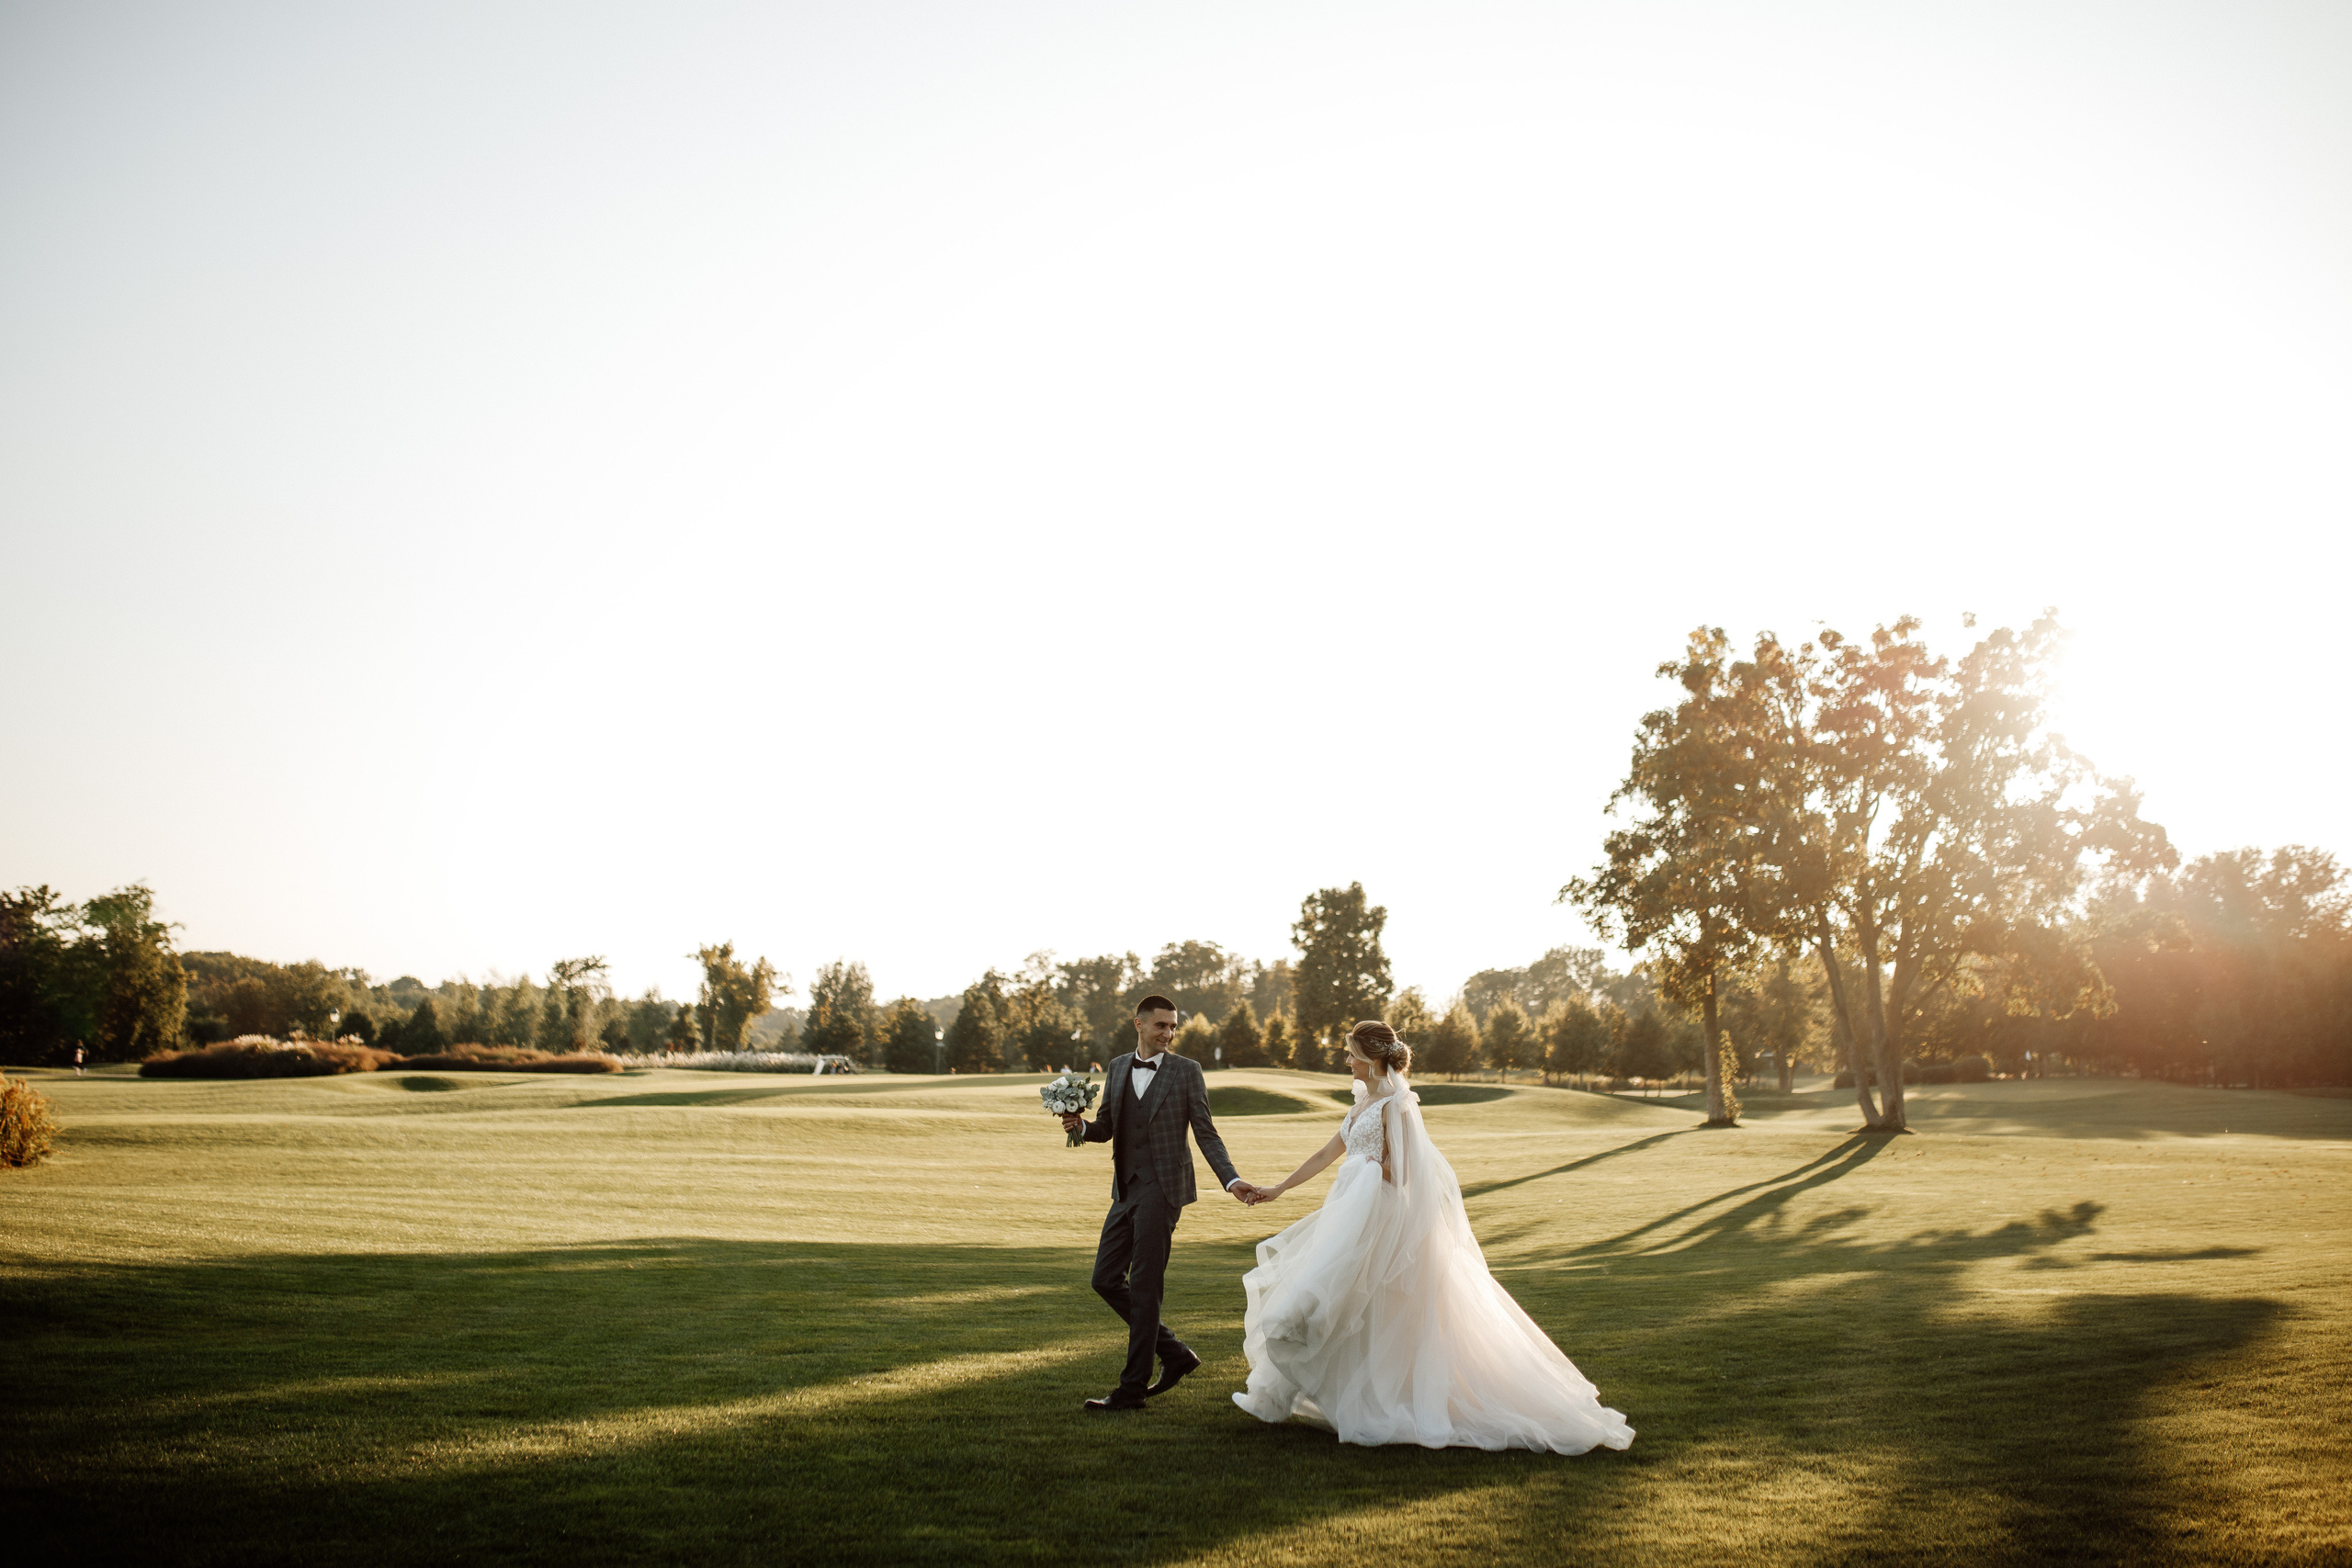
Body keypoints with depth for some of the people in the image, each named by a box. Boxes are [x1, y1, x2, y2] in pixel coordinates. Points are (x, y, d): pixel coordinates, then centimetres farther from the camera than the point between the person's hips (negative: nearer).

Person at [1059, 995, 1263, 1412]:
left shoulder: (1186, 1070, -3)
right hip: (1126, 1189, 6)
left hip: (1162, 1188, -6)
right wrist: (1080, 1125, -6)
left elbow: (1206, 1134, -3)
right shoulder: (1118, 1067, 11)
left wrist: (1232, 1181, -14)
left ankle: (1133, 1388, 4)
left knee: (1144, 1287, -4)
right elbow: (1107, 1128, 16)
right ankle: (1175, 1353, 21)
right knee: (1106, 1279, 7)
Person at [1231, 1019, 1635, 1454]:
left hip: (1381, 1220, -9)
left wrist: (1360, 1169, -5)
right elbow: (1327, 1153, 18)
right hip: (1357, 1217, 9)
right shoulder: (1367, 1100, 13)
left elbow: (1395, 1171, -18)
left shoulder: (1395, 1104, -13)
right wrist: (1277, 1189, 18)